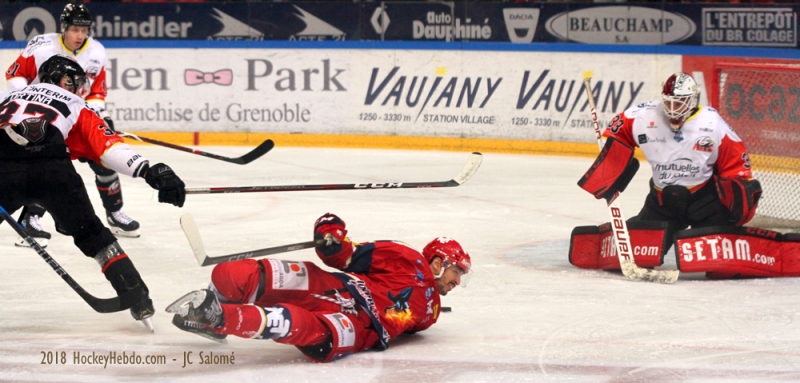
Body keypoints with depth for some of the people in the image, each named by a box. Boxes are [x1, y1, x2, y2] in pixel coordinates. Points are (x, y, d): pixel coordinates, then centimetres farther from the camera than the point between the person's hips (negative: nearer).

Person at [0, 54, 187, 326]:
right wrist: (149, 171, 0)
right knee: (92, 235, 18)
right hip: (52, 169, 0)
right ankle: (140, 302, 12)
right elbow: (108, 147, 10)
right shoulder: (76, 109, 26)